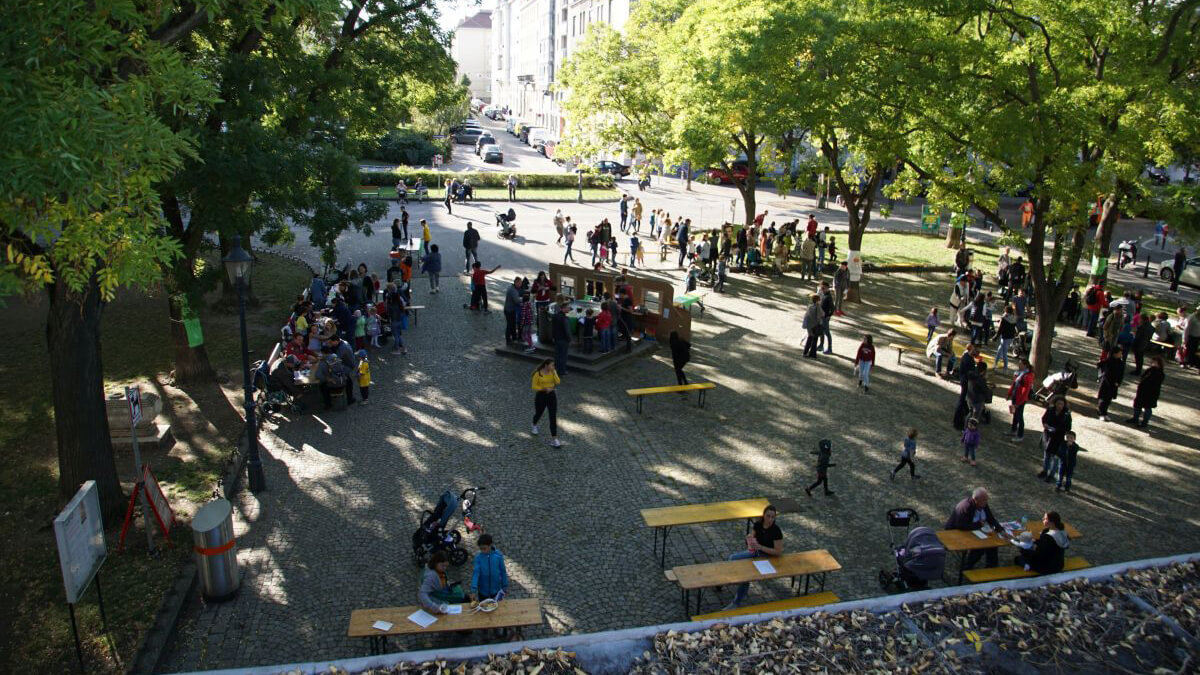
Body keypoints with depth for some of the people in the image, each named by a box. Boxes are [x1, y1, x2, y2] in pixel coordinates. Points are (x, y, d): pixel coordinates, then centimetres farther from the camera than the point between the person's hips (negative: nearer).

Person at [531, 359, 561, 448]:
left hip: (552, 395, 2)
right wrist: (544, 388, -22)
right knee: (538, 414, 19)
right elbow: (534, 387, -11)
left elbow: (557, 382, -14)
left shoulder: (553, 372, -3)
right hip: (540, 396, -2)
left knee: (553, 417, -7)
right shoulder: (538, 374, -15)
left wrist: (554, 372, -21)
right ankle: (534, 426, 56)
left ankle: (554, 440, -7)